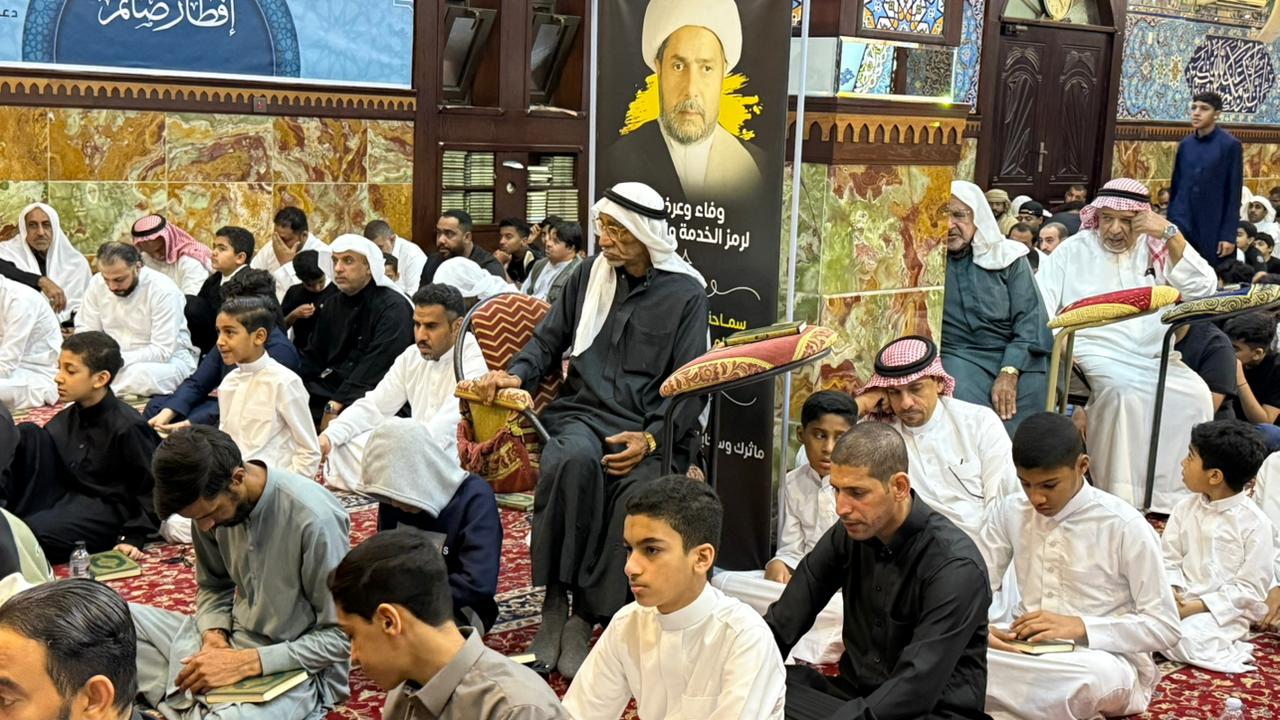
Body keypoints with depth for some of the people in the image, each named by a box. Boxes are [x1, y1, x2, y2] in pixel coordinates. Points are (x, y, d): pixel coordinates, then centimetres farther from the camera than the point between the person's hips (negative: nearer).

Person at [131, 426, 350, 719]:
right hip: (231, 641, 7)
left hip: (296, 669, -7)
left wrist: (246, 662, -23)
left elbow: (341, 636, -18)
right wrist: (214, 636, -9)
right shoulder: (212, 503, -5)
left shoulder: (314, 519, -25)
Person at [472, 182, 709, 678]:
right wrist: (517, 374, -2)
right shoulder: (589, 275, 13)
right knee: (574, 460, -34)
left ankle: (584, 620, -21)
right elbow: (549, 340, 19)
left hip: (651, 428, -1)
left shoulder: (686, 293, 4)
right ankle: (555, 604, -25)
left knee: (638, 492, -33)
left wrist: (651, 439, -16)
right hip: (583, 411, 2)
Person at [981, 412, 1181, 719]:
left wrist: (1079, 627, -22)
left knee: (1100, 675, -40)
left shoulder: (1125, 526, -11)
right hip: (1029, 653, 3)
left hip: (1106, 658, -3)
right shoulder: (1009, 511, 2)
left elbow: (1165, 627, -9)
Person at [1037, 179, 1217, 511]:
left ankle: (1176, 498, -10)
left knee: (1195, 393, -20)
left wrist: (1171, 235, -6)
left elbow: (1203, 289, 1)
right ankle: (1122, 499, -23)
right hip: (1097, 352, -3)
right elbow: (1038, 305, 0)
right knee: (1125, 391, -32)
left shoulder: (1156, 250, 14)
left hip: (1153, 355, 4)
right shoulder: (1074, 250, 8)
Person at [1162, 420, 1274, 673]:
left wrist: (1197, 607, -19)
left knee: (1185, 640, -31)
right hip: (1180, 599, 5)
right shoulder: (1185, 509, 4)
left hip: (1224, 611, -5)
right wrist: (1170, 591, -15)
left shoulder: (1255, 524, -12)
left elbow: (1249, 589, -12)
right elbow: (1169, 560, 7)